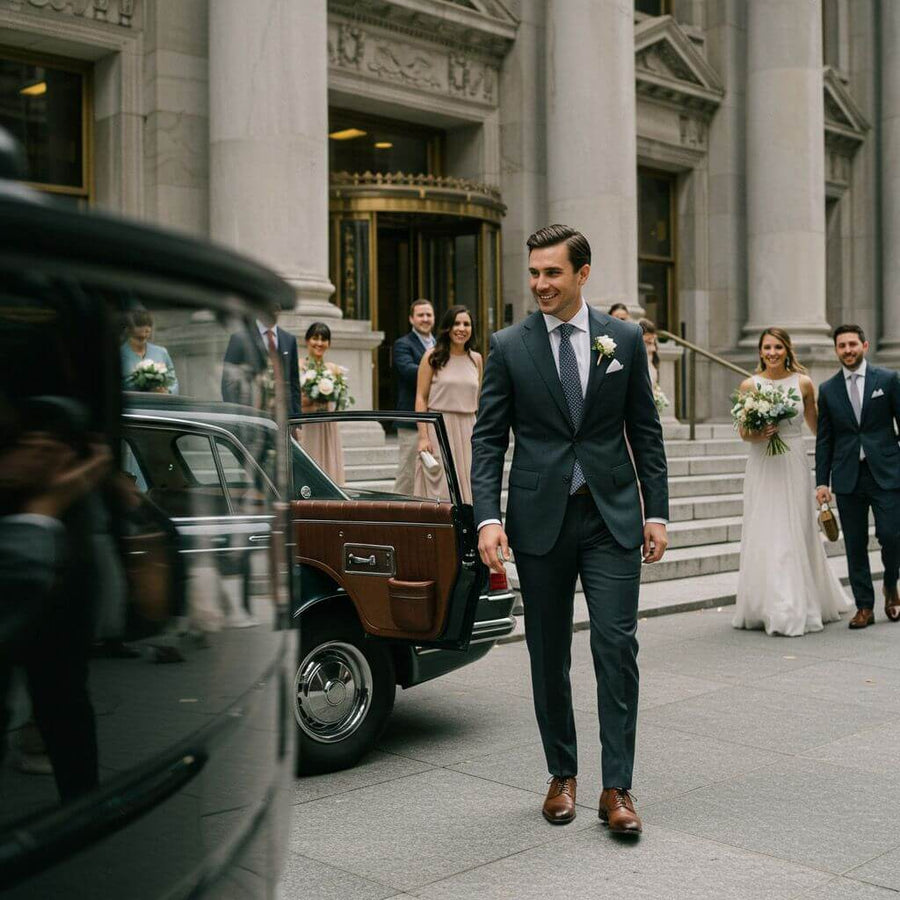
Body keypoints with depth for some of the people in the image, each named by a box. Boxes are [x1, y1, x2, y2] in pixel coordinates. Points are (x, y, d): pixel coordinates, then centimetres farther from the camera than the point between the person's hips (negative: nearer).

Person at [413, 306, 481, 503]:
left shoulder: (476, 359, 10)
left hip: (467, 429, 4)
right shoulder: (432, 357, -1)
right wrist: (423, 436, -12)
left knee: (467, 486, 4)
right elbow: (421, 398, -4)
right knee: (440, 487, -3)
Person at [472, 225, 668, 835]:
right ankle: (563, 775, 25)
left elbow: (645, 431, 7)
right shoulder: (509, 346, 2)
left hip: (612, 517, 0)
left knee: (618, 647, -5)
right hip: (540, 520, 0)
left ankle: (617, 787, 5)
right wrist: (488, 517, -11)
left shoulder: (625, 339, 4)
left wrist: (657, 513, 3)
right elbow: (489, 438, 0)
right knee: (548, 655, 9)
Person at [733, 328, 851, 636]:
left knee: (794, 535, 2)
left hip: (794, 465, 0)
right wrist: (758, 434, -15)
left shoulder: (803, 382, 2)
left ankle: (796, 610, 10)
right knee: (764, 536, 0)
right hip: (762, 468, 0)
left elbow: (814, 424, 14)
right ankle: (767, 607, 10)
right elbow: (744, 432, 5)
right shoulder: (749, 385, 1)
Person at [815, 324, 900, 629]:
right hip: (847, 477, 2)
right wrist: (822, 481, 4)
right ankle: (865, 607, 13)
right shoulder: (828, 390, 8)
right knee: (855, 545, 4)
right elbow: (824, 440, 9)